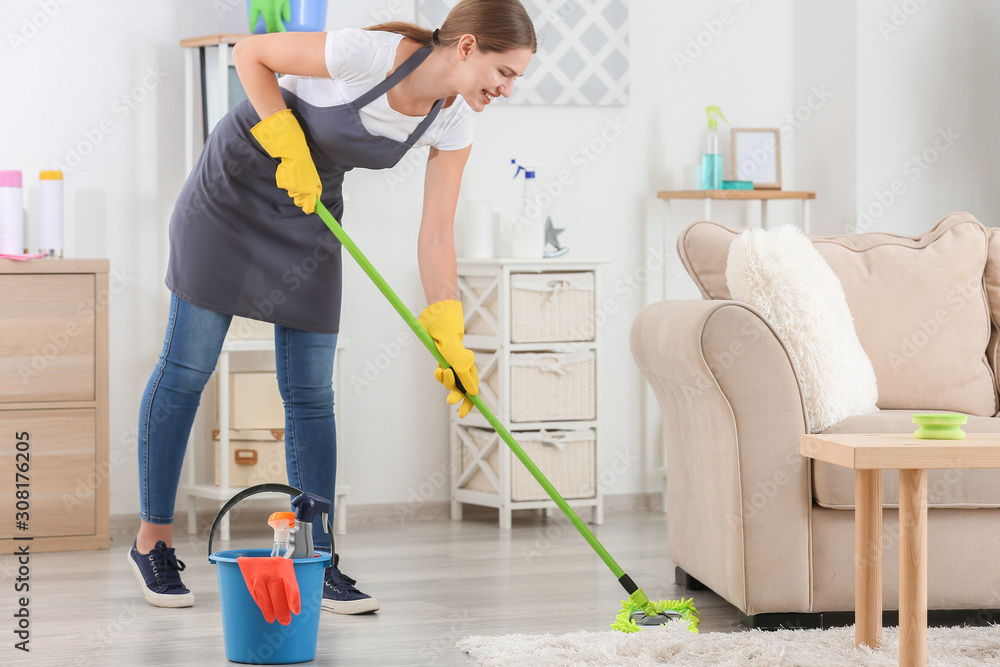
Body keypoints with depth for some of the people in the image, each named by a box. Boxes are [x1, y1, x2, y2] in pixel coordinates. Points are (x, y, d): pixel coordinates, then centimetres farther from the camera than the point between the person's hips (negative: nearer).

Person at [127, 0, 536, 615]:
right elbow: (251, 54, -18)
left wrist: (449, 341, -14)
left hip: (310, 212, 5)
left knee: (311, 392, 1)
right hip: (234, 186, -5)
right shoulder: (371, 53, -30)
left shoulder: (453, 126, -12)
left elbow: (436, 236, -8)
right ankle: (153, 540, 12)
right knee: (188, 368, -1)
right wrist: (289, 149, -21)